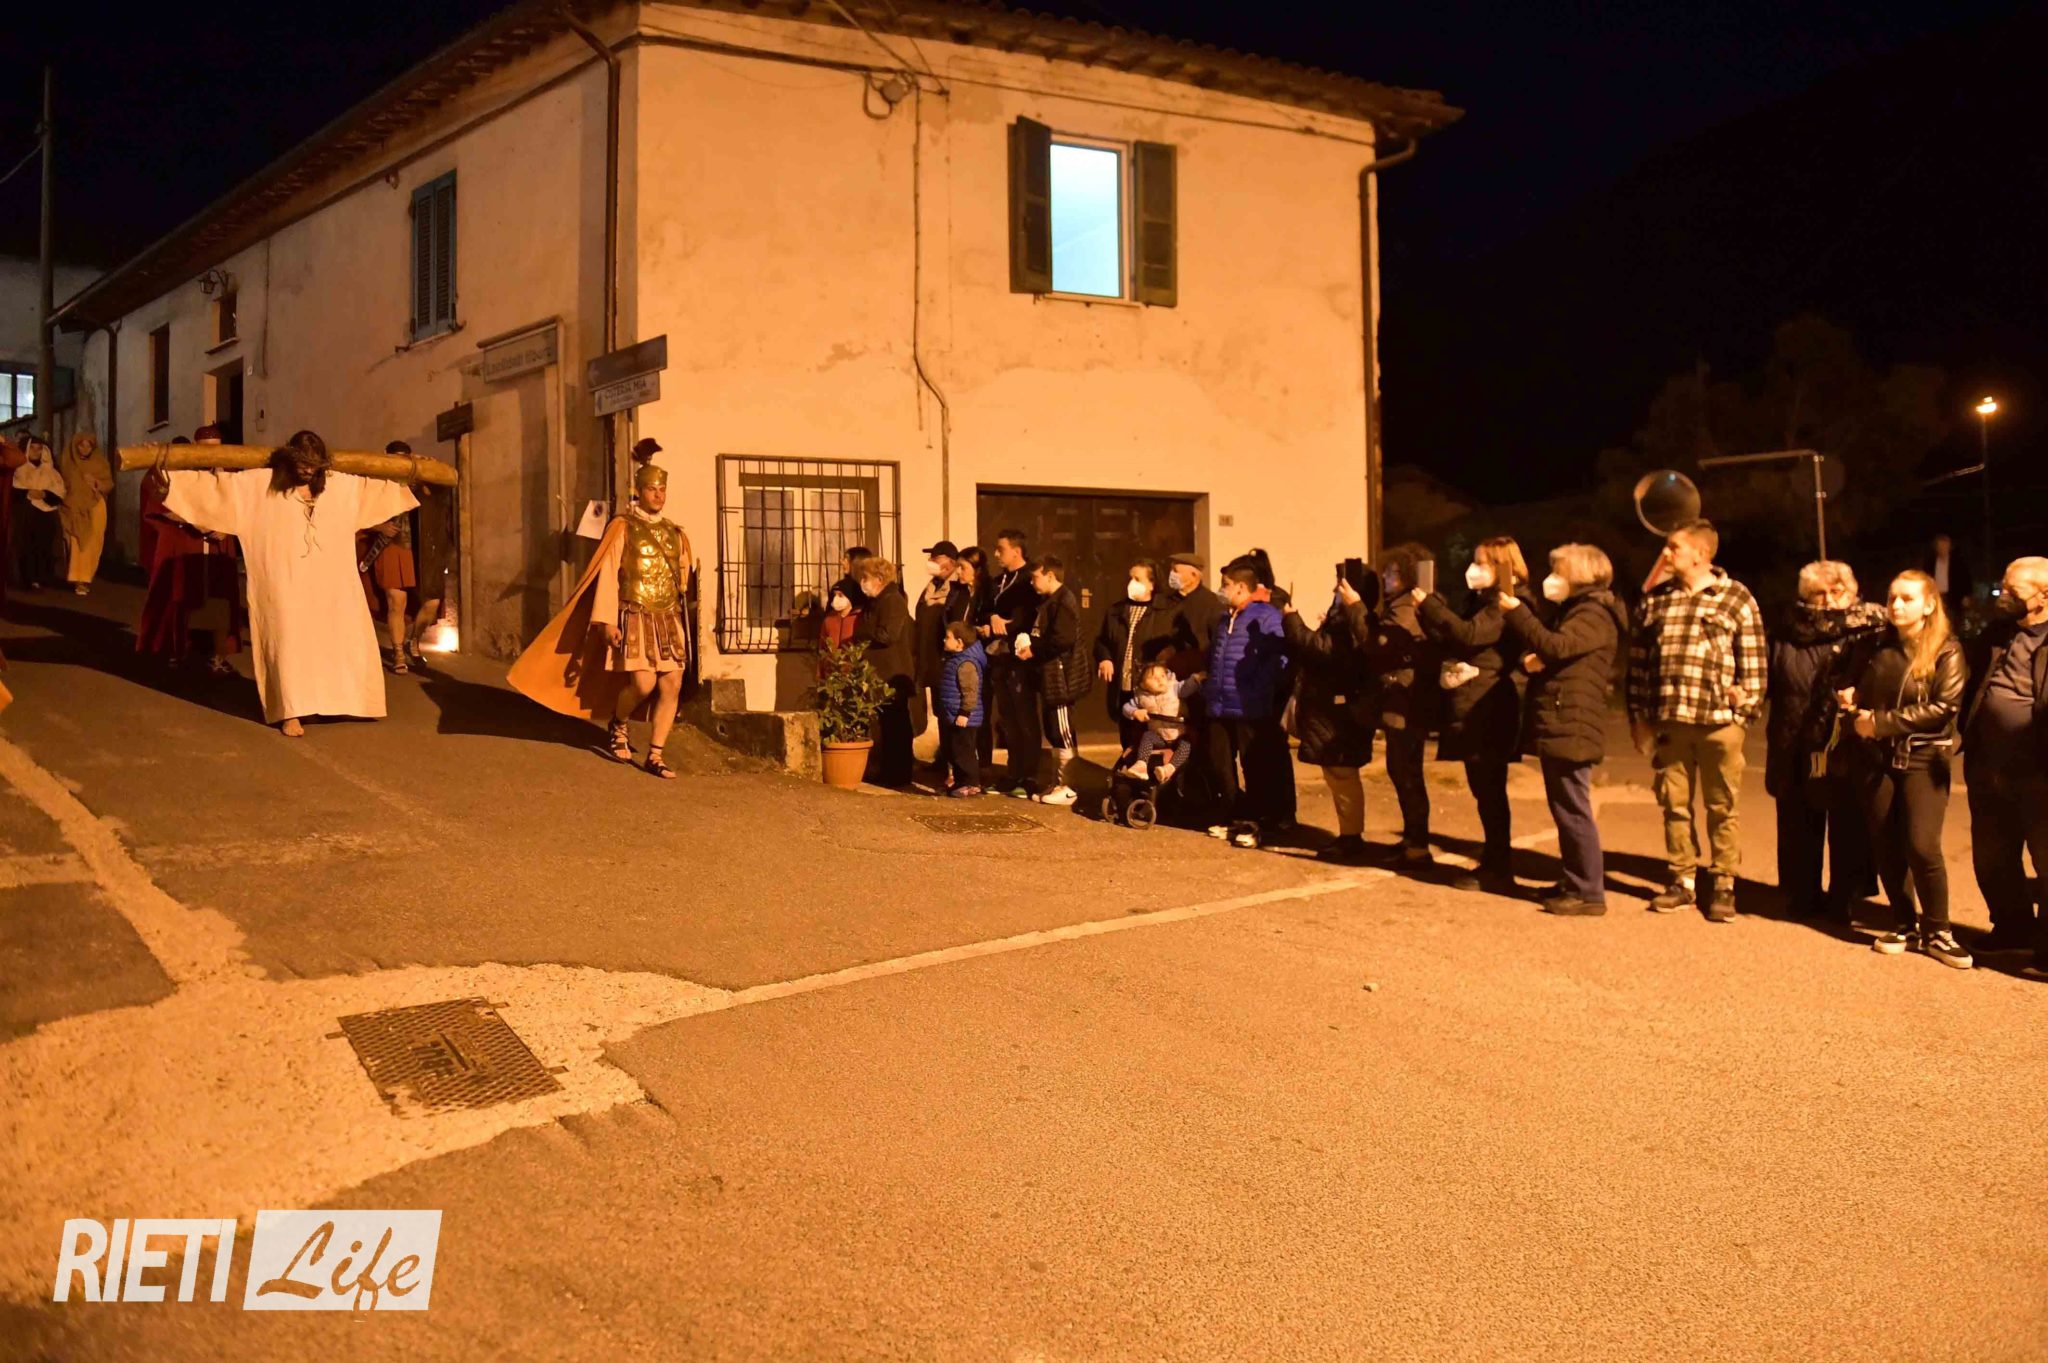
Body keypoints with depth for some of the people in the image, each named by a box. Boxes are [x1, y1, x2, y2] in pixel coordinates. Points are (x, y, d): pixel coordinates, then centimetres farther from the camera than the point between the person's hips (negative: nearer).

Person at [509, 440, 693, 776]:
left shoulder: (674, 533, 12)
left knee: (671, 685, -4)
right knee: (643, 683, -16)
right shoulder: (623, 528, -1)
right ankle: (617, 725, 16)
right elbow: (607, 575, -6)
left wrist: (682, 624, 14)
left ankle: (655, 757, 4)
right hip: (635, 618, -5)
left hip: (668, 620, 5)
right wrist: (607, 620, -13)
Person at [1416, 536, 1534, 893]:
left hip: (1488, 714, -10)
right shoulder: (1485, 602, 19)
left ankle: (1497, 872, -1)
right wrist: (1429, 611, 4)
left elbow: (1469, 634, -25)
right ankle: (1493, 864, 21)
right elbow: (1451, 641, 18)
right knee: (1486, 791, 13)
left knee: (1489, 792, -6)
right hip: (1475, 712, 10)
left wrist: (1429, 605, -18)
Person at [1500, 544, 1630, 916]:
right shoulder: (1576, 611, 22)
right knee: (1564, 811, 15)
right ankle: (1573, 883, 23)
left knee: (1573, 811, -8)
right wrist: (1531, 662, 1)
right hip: (1558, 728, 10)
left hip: (1571, 729, -10)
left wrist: (1516, 612, -22)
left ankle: (1589, 893, -4)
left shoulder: (1595, 615, -11)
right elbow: (1548, 656, 24)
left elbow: (1555, 646, -26)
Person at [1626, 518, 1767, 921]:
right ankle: (1682, 880, 21)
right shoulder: (1654, 600, 10)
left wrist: (1746, 714, -6)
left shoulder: (1737, 599, -1)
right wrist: (1638, 715, 7)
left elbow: (1754, 662, -1)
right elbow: (1638, 659, 12)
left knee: (1722, 808, 5)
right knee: (1674, 804, 10)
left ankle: (1724, 885, 14)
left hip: (1719, 722, -4)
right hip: (1668, 722, 4)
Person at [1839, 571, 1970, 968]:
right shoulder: (1880, 646, 10)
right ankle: (1906, 926, 19)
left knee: (1922, 846, -13)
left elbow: (1943, 707, -15)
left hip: (1923, 759, -5)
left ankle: (1937, 931, 3)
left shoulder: (1947, 651, -4)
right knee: (1886, 847, 5)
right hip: (1876, 758, 5)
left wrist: (1881, 722, -17)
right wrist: (1851, 698, 1)